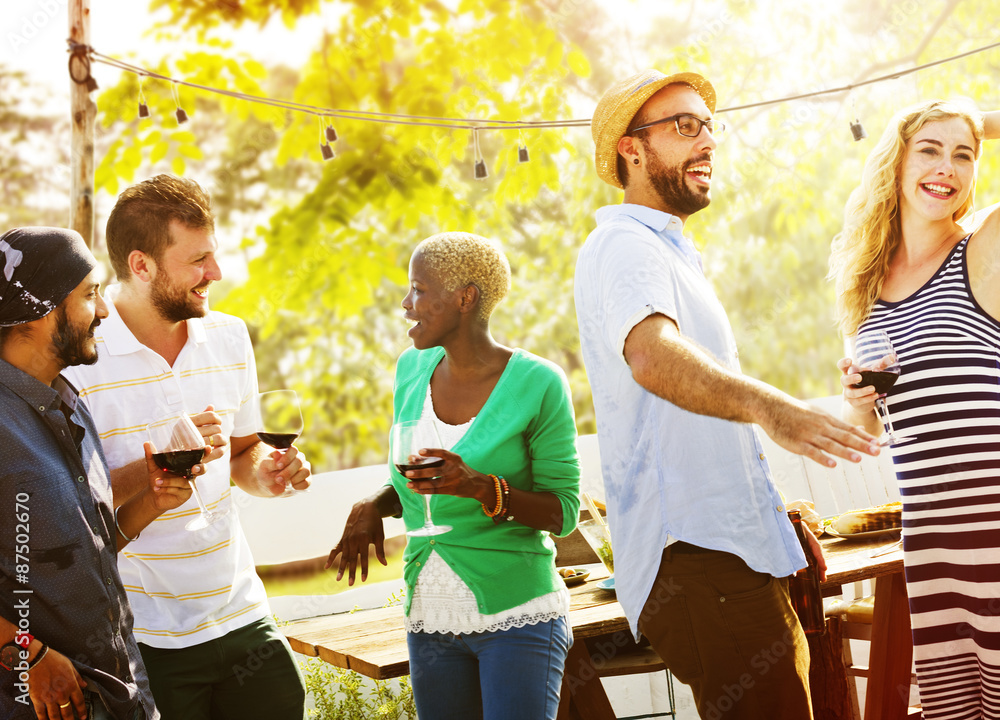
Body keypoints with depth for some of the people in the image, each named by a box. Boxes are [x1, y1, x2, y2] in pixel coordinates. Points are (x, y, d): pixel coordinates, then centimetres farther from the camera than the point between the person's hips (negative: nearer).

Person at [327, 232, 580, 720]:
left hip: (518, 618, -5)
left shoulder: (537, 384, -11)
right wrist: (374, 505, -2)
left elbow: (564, 512, -9)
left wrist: (483, 488, -25)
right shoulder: (412, 369, 6)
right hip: (430, 620, 5)